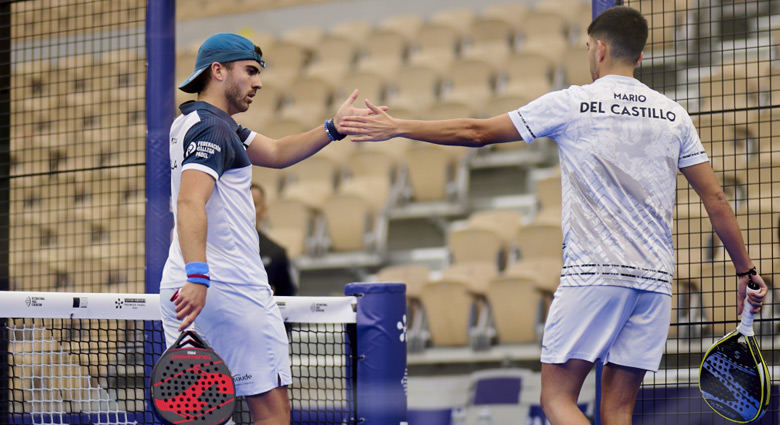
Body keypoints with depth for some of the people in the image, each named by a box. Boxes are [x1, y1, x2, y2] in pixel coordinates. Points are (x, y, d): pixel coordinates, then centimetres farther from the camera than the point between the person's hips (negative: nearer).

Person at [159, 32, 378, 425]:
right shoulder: (212, 127, -12)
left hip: (182, 286, 9)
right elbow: (190, 203, -26)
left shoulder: (191, 123, 20)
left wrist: (333, 128, 7)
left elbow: (276, 152, 20)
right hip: (230, 285, -9)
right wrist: (198, 276, -37)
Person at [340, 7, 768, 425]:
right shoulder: (674, 116, 11)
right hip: (655, 280, 5)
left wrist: (397, 127, 13)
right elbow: (715, 198, 10)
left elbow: (476, 132, 4)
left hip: (592, 273, -5)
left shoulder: (571, 103, 0)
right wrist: (746, 269, 19)